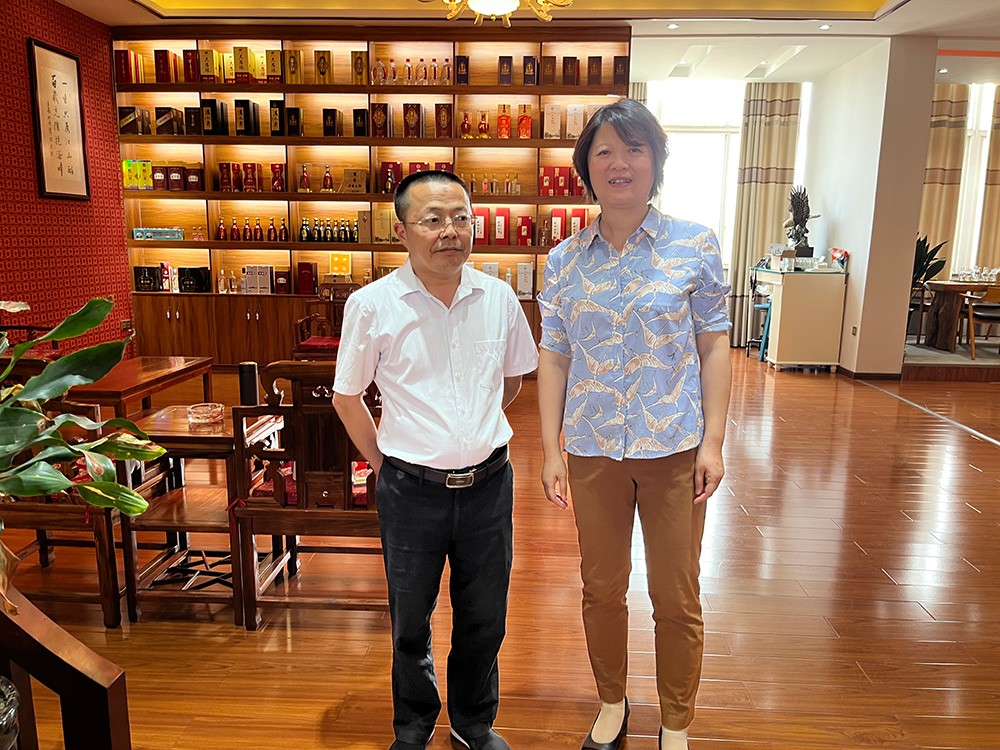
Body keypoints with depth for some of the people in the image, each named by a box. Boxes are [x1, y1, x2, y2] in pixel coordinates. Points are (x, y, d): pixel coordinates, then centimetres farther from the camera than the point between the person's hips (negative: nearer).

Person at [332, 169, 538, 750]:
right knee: (411, 624, 17)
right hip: (412, 490, -2)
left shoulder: (499, 298, -2)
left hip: (489, 484, 2)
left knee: (484, 620, 18)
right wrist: (386, 463, 3)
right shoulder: (372, 305, -11)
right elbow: (347, 397, 1)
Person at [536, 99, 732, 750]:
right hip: (593, 449, 2)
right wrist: (550, 450, 0)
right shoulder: (564, 260, 2)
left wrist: (713, 441, -7)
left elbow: (714, 346, -1)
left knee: (677, 599, 10)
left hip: (673, 448, -1)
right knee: (602, 590, 16)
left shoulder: (695, 245, -3)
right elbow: (554, 358, 3)